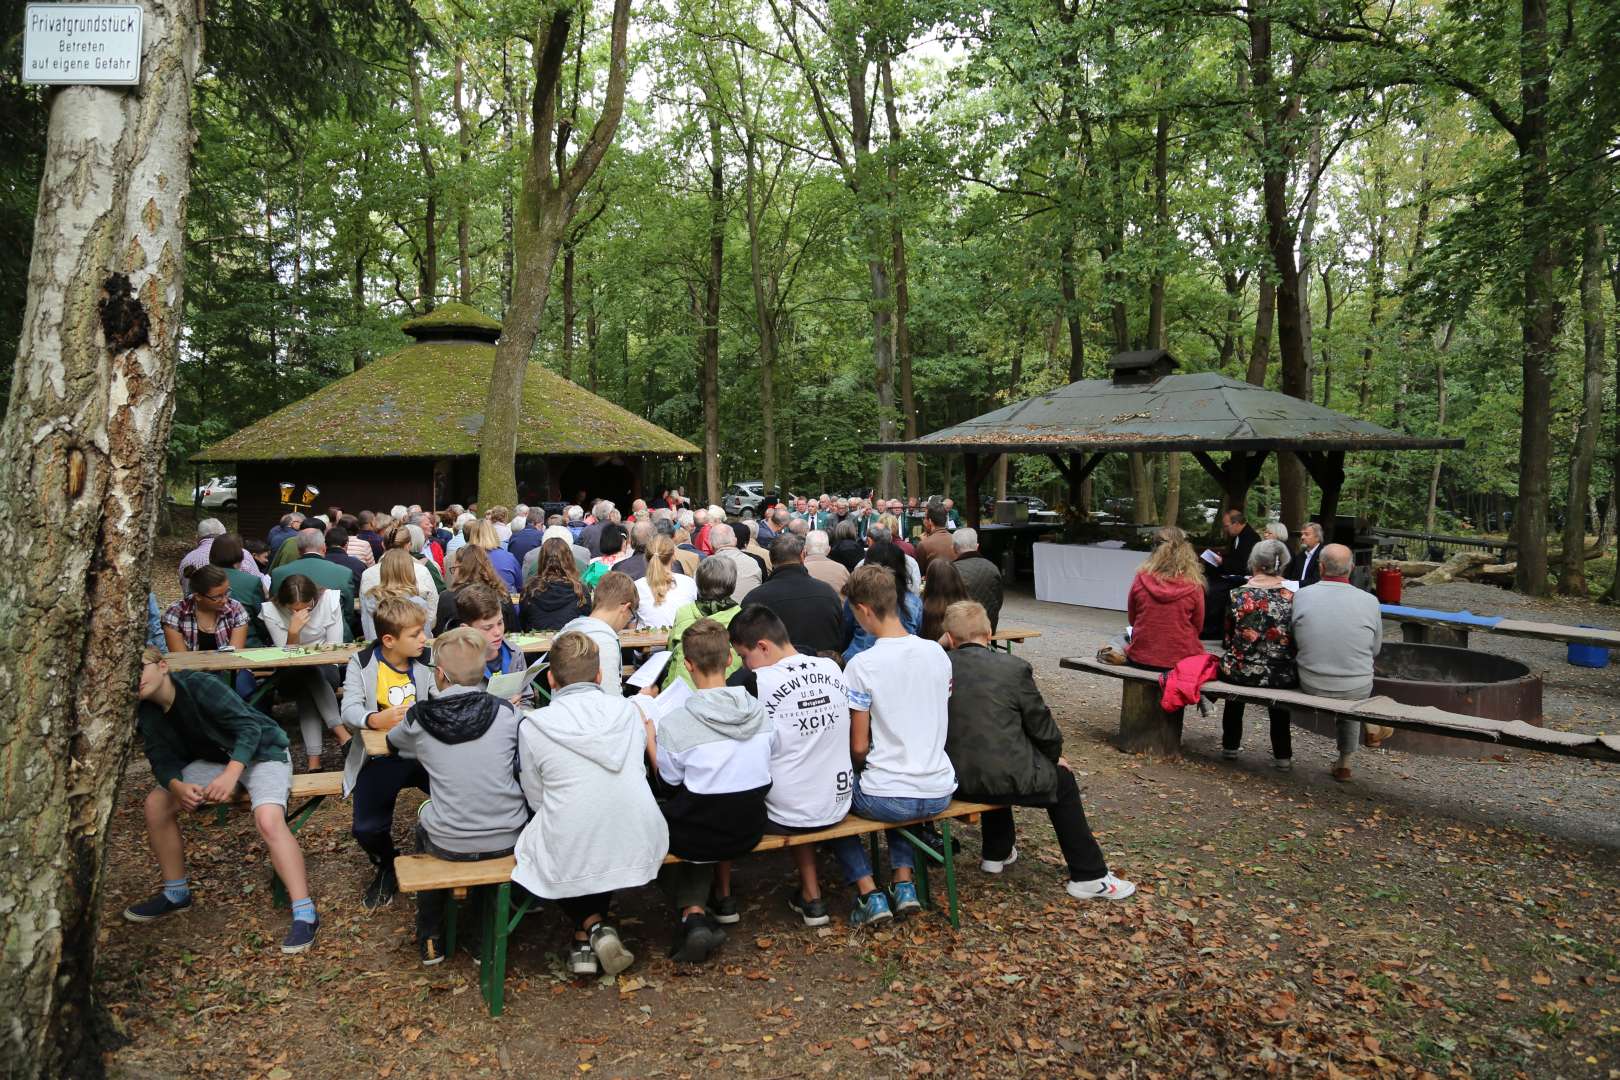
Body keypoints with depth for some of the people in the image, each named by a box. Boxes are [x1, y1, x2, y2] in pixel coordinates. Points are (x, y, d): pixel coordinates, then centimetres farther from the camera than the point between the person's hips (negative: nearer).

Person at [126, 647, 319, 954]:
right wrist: (177, 786, -27)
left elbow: (249, 726, -26)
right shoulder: (147, 711, -2)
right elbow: (163, 760, -5)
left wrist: (231, 773, -38)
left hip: (261, 752, -8)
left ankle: (305, 914, -30)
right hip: (216, 759, 8)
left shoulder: (198, 684, -24)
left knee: (268, 820, -31)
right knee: (157, 803, -3)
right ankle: (176, 893, 17)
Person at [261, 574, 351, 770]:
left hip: (325, 668, 0)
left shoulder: (329, 599, -11)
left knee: (307, 688, -32)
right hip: (292, 673, 0)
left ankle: (314, 759, -38)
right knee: (307, 673, -33)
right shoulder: (271, 611, -11)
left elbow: (335, 648, -6)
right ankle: (342, 734, -40)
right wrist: (293, 631, -28)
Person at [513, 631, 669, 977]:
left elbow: (537, 799, 4)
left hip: (569, 859, -2)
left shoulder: (532, 725, -6)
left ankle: (591, 925, 16)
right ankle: (591, 934, 23)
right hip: (639, 851, 3)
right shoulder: (627, 710, 1)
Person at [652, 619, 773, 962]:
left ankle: (693, 912, 10)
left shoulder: (674, 722, -20)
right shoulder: (758, 711, -6)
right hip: (750, 830, 5)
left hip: (700, 837, -5)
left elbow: (669, 780, -6)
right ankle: (723, 897, 25)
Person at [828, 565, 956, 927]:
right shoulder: (938, 653, 0)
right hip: (939, 793, 5)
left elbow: (859, 747, -9)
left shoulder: (861, 666, -15)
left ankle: (869, 893, 13)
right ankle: (905, 883, 24)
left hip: (887, 799, -5)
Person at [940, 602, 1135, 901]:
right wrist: (1055, 755, 18)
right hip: (1004, 778, -4)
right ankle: (1088, 876, 26)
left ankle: (996, 853, 45)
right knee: (1062, 779, 23)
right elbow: (1040, 723, 0)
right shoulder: (1014, 667, -10)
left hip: (954, 780, 4)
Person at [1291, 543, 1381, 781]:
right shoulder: (1369, 601, -11)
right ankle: (1345, 762, 40)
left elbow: (1292, 641, 2)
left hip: (1311, 686, 0)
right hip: (1357, 691, 1)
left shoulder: (1301, 596, -12)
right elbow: (1375, 649, 2)